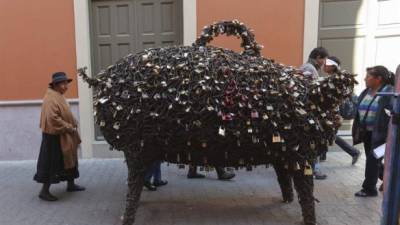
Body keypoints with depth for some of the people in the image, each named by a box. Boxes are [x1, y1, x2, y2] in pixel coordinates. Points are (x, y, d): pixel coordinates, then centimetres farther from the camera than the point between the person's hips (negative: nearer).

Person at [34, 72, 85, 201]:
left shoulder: (58, 96, 11)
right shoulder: (51, 98, -20)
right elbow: (53, 119, -28)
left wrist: (73, 124, 5)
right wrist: (69, 128, -21)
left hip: (63, 136, 10)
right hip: (55, 137, -10)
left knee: (68, 160, 18)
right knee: (52, 163, -1)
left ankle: (71, 185, 30)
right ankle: (44, 191, 10)